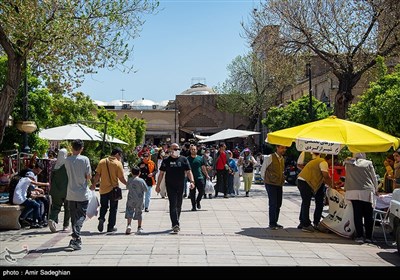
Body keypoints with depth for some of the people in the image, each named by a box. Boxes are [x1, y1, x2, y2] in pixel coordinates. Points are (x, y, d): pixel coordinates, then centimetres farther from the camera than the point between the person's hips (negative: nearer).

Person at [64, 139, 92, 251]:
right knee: (81, 216, 1)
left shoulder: (67, 160, 1)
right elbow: (88, 176, -9)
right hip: (82, 194, -3)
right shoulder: (84, 159, -9)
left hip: (71, 194, 4)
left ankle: (76, 239, 21)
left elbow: (69, 174, 9)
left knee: (74, 217, 14)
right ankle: (75, 239, -17)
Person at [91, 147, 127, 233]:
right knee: (113, 208, 10)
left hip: (103, 189, 3)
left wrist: (93, 185, 9)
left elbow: (97, 175, 0)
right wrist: (127, 184, 5)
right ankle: (111, 227, 12)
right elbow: (121, 178, -10)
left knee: (103, 206, 19)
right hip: (113, 189, -3)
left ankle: (101, 218, -6)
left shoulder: (102, 162, 1)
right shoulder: (118, 164, -9)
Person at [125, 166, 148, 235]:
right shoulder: (141, 180, -10)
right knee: (139, 213, 10)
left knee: (129, 211, 4)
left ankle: (128, 225, -15)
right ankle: (139, 228, 11)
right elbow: (146, 189, -3)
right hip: (139, 199, 0)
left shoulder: (129, 180, -3)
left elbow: (127, 187, 12)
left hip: (131, 199, 0)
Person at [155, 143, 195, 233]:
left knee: (178, 206, 12)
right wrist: (158, 185, 0)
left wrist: (192, 181, -14)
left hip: (181, 186, 3)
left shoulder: (184, 159, 6)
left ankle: (175, 223, 27)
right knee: (173, 205, -12)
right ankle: (175, 224, -16)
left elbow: (188, 171, 2)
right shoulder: (166, 160, 2)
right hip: (170, 186, -3)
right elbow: (161, 173, 4)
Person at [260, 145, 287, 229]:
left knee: (278, 204, 10)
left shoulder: (282, 159, 12)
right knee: (273, 204, -9)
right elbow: (263, 170, -2)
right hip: (270, 184, -7)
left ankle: (275, 222, 21)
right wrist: (265, 179, 3)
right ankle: (272, 224, 0)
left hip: (279, 184, 7)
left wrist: (282, 180, 14)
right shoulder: (269, 158, -10)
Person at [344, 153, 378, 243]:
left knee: (357, 215, 2)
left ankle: (359, 236, -1)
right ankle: (368, 237, 7)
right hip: (367, 192, -1)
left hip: (353, 191, 1)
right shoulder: (368, 163, 8)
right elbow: (374, 178, 12)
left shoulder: (348, 164, 10)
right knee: (368, 215, 6)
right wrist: (375, 190, 24)